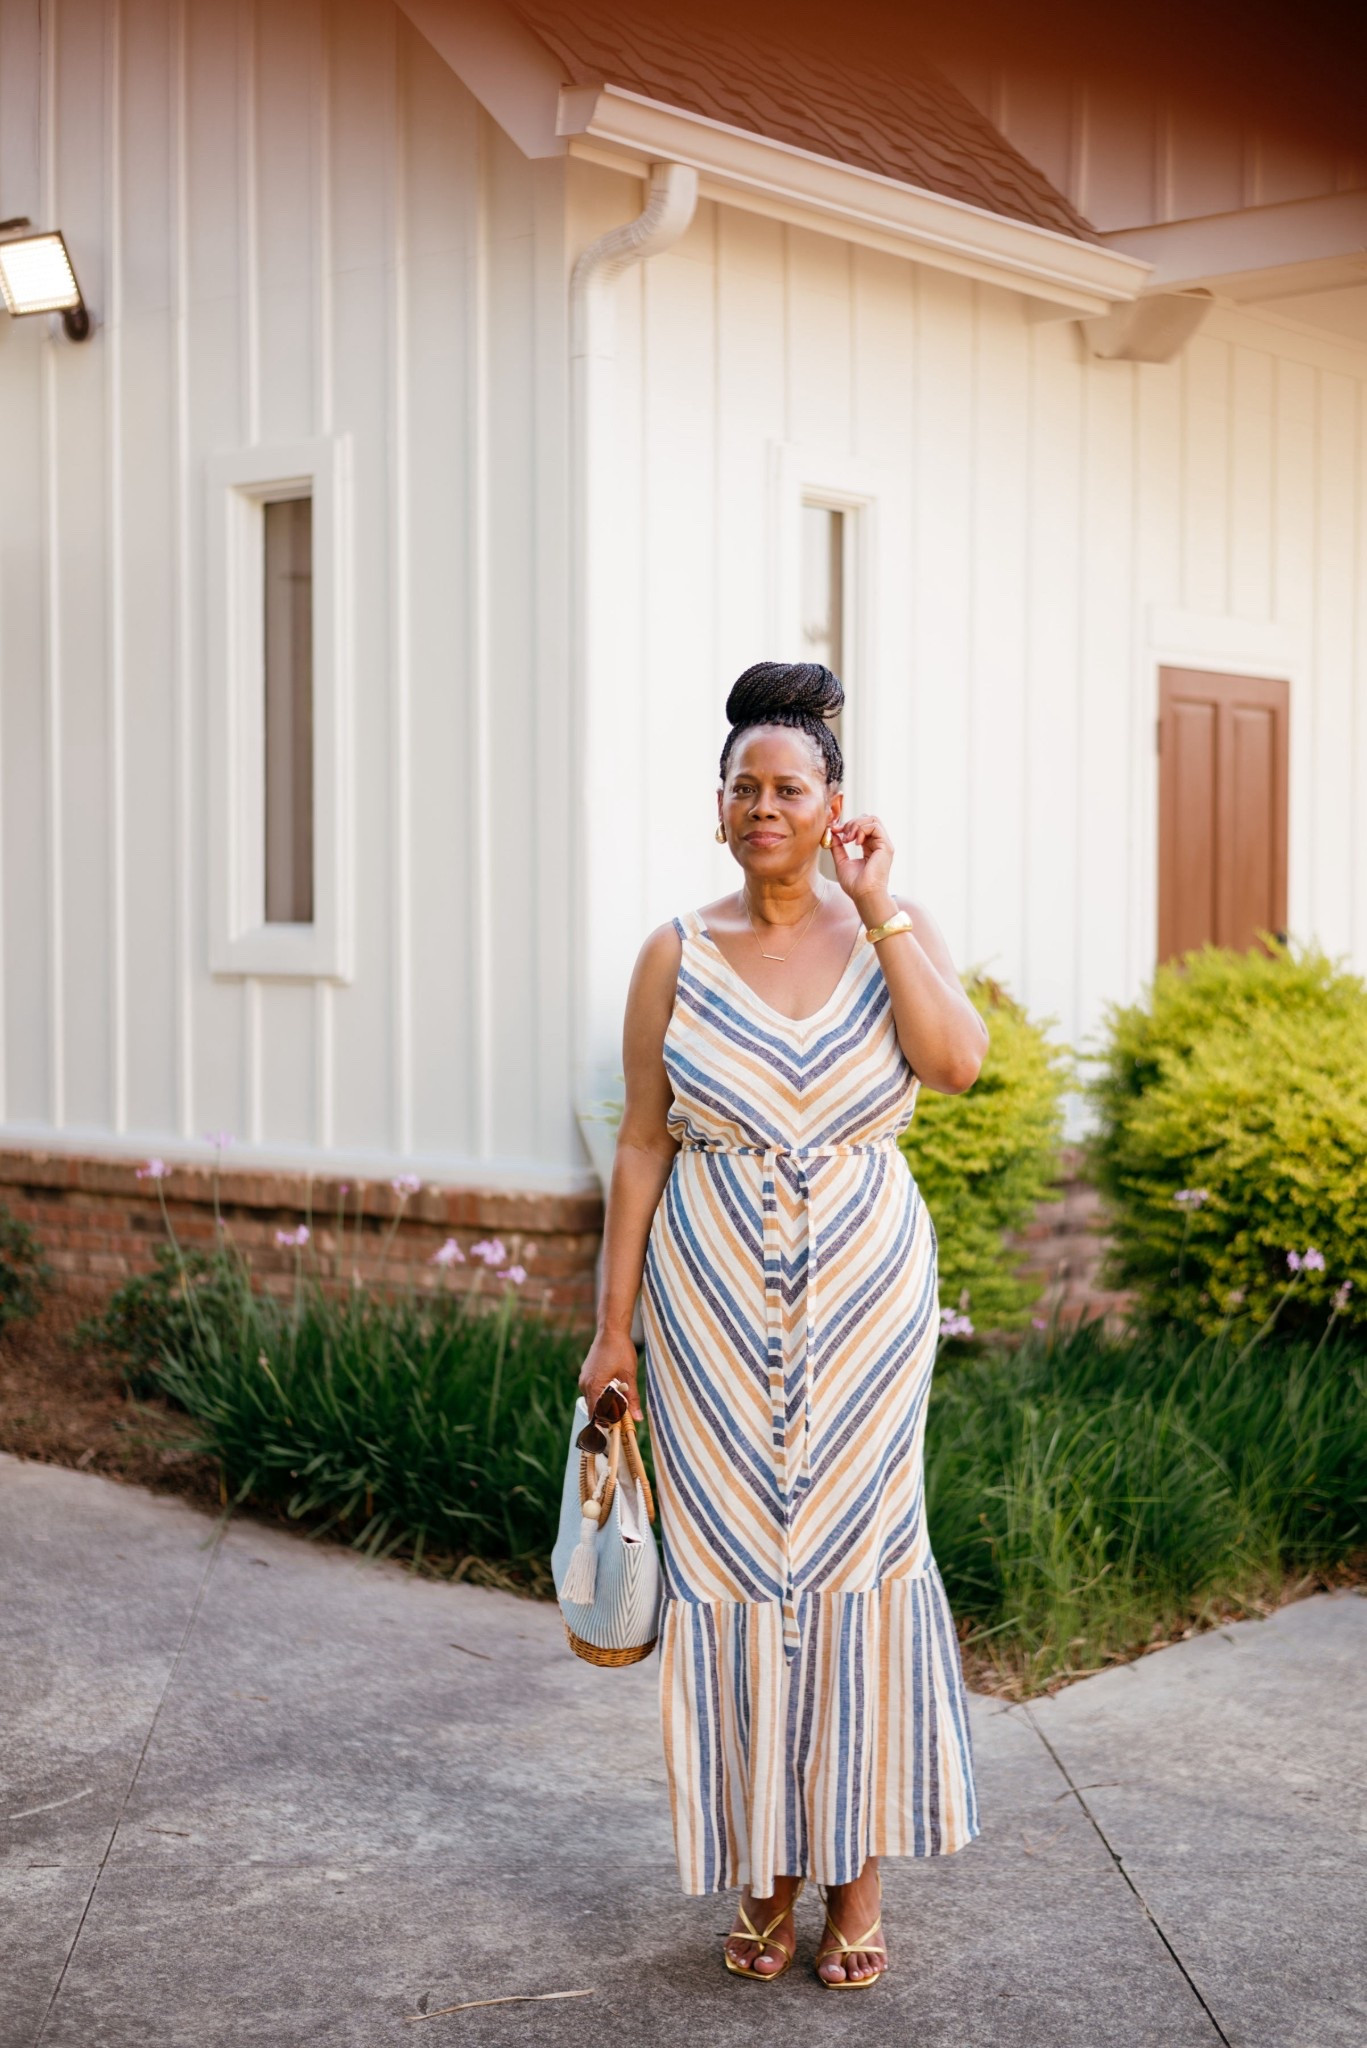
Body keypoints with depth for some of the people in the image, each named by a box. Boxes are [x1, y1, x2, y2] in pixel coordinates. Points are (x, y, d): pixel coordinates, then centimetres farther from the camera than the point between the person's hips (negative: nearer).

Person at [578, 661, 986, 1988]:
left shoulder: (893, 932, 2)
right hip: (718, 1306, 1)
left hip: (864, 1296, 0)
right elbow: (643, 1144, 3)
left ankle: (859, 1870, 16)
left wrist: (880, 906, -14)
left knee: (856, 1556, 3)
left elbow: (959, 1060, -17)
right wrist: (614, 1323, 0)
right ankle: (766, 1868, 19)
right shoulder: (677, 957, 2)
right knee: (733, 1565, 4)